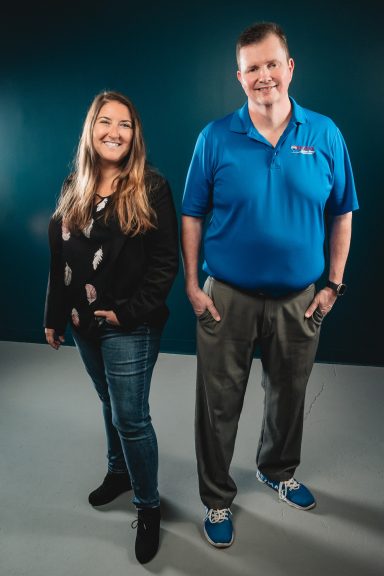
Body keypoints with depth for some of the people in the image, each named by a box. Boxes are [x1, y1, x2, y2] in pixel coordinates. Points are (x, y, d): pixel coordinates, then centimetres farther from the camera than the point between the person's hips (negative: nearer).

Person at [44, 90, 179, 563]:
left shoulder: (151, 189, -10)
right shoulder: (73, 189, 7)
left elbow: (166, 263, -13)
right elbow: (59, 259, 10)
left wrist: (129, 311, -18)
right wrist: (54, 316, 10)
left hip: (130, 327, -5)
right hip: (84, 324, 6)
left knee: (130, 416, 0)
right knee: (110, 404, 22)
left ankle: (148, 507, 22)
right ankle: (119, 472, 45)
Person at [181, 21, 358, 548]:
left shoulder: (325, 134, -1)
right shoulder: (216, 138, -5)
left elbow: (340, 215, 4)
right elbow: (192, 217, -2)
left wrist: (333, 285, 0)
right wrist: (192, 285, -6)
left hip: (299, 300, 2)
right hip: (227, 297, -2)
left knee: (289, 394, 20)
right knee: (219, 403, 9)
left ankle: (278, 471, 50)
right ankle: (217, 498, 33)